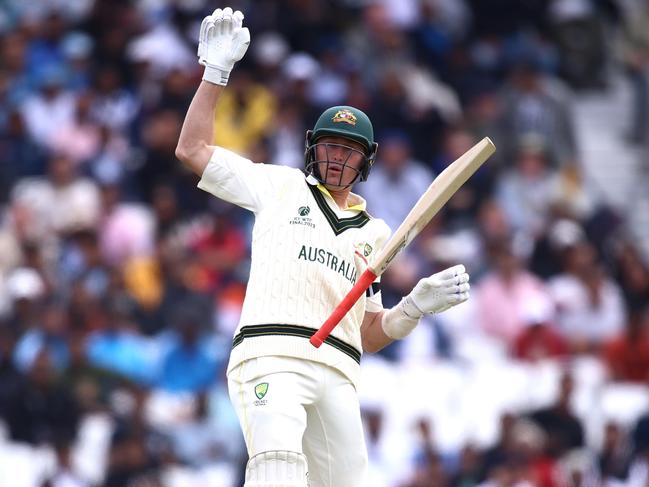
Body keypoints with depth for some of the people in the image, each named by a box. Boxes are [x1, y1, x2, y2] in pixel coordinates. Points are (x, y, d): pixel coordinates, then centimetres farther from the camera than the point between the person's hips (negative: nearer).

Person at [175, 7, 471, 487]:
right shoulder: (281, 187, 20)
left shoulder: (375, 233, 28)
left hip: (338, 374, 4)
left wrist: (419, 304, 9)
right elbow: (193, 149, 15)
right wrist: (217, 70, 12)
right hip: (272, 353, -4)